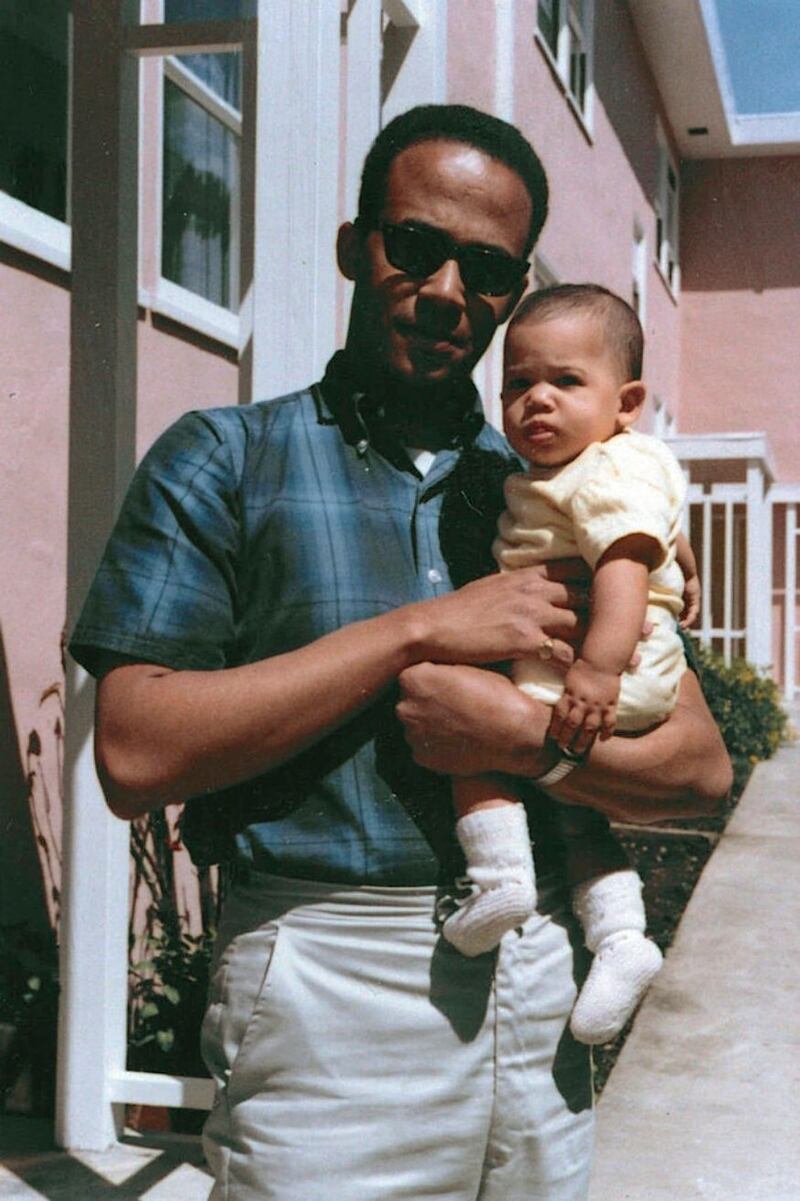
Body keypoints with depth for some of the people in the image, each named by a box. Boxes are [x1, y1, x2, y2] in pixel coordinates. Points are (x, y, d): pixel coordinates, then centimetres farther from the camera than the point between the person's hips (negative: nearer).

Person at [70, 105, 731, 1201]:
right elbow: (136, 759, -13)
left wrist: (517, 731, -14)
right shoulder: (224, 462, 0)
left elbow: (699, 768, 5)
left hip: (536, 985, 4)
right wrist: (418, 632, -15)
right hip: (325, 987, -4)